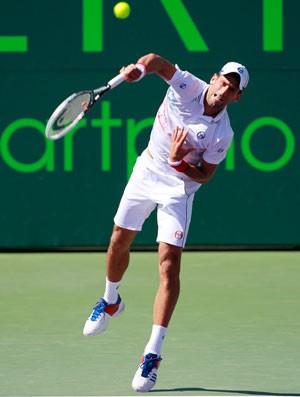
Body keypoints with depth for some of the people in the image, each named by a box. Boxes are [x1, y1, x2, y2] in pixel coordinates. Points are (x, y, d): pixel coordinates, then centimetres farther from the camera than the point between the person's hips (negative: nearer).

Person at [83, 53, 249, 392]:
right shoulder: (188, 87, -17)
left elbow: (204, 175, -12)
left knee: (169, 265, -13)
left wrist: (179, 162, -31)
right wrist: (141, 67, -40)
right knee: (119, 240, 14)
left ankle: (152, 354, -14)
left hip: (179, 185, -3)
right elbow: (159, 62, -18)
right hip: (147, 170, 3)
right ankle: (110, 301, 47)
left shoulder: (222, 134, -21)